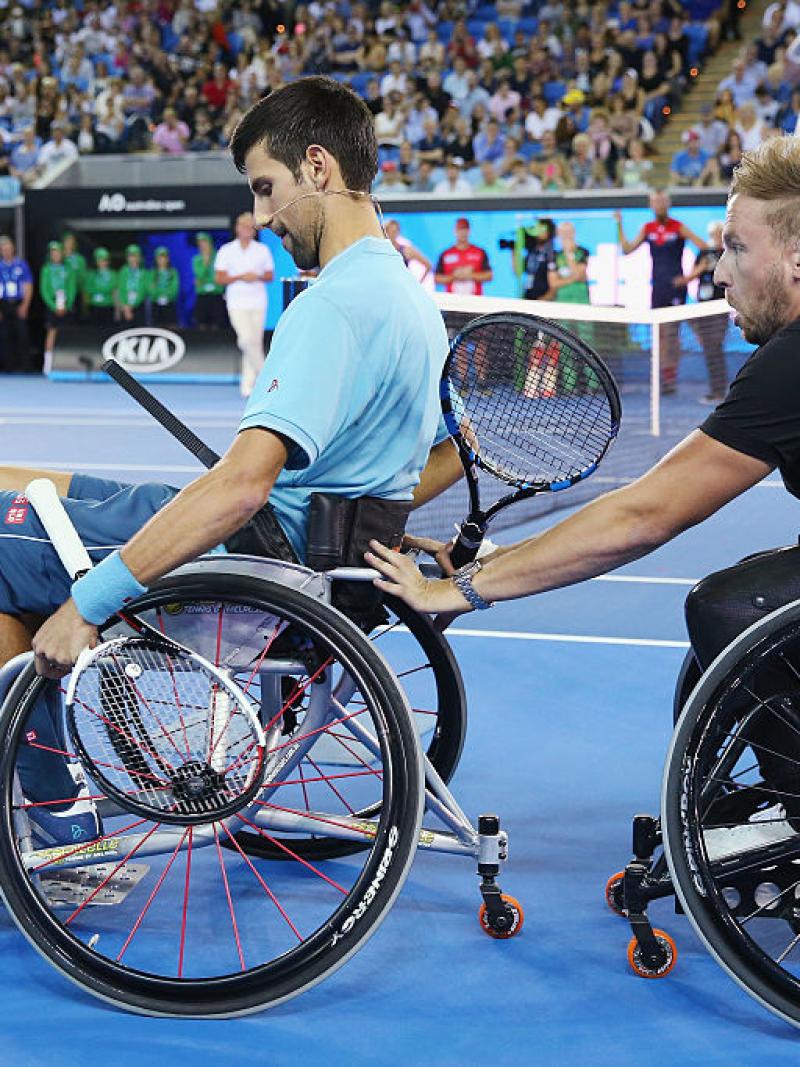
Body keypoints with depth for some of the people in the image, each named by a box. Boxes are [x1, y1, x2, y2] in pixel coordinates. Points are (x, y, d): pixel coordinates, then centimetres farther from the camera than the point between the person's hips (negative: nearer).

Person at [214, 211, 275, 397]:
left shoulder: (263, 250, 8)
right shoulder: (226, 251, 2)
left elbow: (270, 276, 11)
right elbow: (219, 278, 0)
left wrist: (257, 277, -11)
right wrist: (240, 277, -13)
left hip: (258, 303, 2)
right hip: (237, 303, -2)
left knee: (256, 342, 1)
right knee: (247, 340, -19)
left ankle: (248, 384, 8)